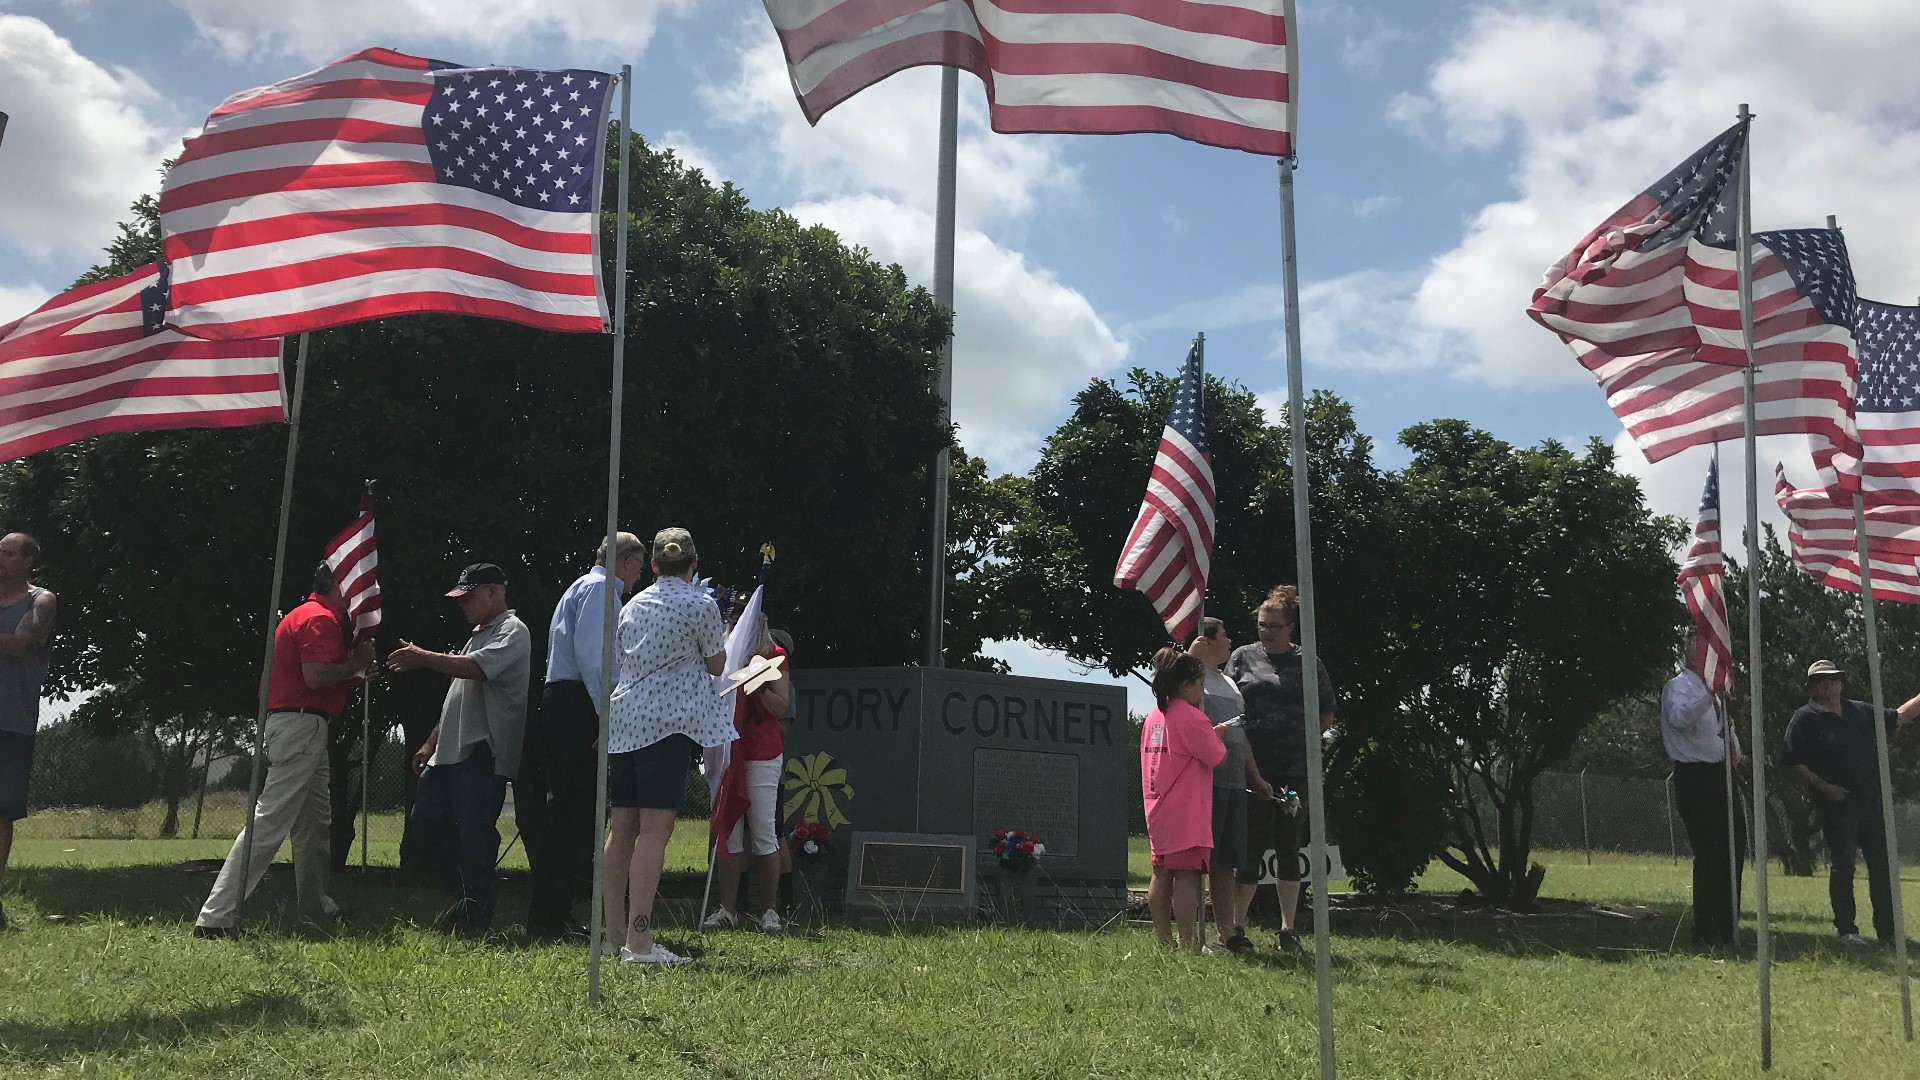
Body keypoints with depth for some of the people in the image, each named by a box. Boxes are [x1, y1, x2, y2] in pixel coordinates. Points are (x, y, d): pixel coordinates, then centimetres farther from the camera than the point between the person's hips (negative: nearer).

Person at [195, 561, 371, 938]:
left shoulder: (303, 615, 21)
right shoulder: (321, 619, -12)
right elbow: (315, 676, -24)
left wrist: (352, 670, 15)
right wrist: (356, 661, -10)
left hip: (294, 724, 12)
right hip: (302, 724, -12)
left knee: (316, 819, 19)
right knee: (269, 820, -14)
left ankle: (317, 905, 30)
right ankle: (216, 917, -17)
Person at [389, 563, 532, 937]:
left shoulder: (512, 632, -5)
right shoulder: (478, 635, 25)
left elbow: (477, 668, -24)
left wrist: (423, 658, -21)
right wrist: (431, 742, 25)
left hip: (483, 753, -10)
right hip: (450, 752, 10)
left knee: (474, 834, -11)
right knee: (426, 820, 9)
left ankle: (475, 918, -1)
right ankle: (464, 897, 19)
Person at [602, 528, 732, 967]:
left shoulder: (633, 605, 15)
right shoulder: (701, 605, -3)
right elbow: (716, 665, 7)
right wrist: (724, 639, 26)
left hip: (623, 717, 7)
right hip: (667, 720, -7)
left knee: (622, 827, 9)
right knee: (655, 829, -9)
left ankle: (615, 935, 14)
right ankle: (639, 942, -12)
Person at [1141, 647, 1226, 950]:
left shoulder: (1154, 717, 13)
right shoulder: (1191, 717, -13)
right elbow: (1216, 758, -9)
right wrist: (1217, 735, 9)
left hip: (1158, 809, 8)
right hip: (1187, 812, -8)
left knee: (1162, 874, 9)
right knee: (1187, 874, -8)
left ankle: (1163, 939, 13)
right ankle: (1189, 942, -10)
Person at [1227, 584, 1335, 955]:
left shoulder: (1308, 663, 8)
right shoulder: (1243, 657, 7)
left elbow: (1327, 715, 17)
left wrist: (1306, 740, 4)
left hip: (1295, 770, 1)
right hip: (1253, 768, -1)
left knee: (1289, 846, 7)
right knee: (1252, 844, -1)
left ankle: (1288, 930, 14)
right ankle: (1237, 926, 8)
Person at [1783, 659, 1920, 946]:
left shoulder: (1861, 712, 14)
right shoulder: (1805, 719, -3)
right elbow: (1795, 762, -7)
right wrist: (1824, 787, -15)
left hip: (1871, 801, 5)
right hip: (1836, 803, -5)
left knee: (1881, 864, 7)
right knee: (1842, 866, -1)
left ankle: (1887, 930, 15)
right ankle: (1846, 929, 6)